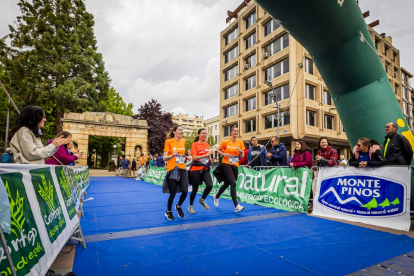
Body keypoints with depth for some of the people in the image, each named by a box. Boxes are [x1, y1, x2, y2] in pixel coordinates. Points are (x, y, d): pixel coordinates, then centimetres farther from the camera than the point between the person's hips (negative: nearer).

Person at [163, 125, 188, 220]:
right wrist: (172, 155, -26)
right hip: (172, 169, -4)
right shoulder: (168, 141, -6)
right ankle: (168, 212, 27)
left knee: (185, 191, -6)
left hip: (182, 169, 4)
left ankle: (178, 206, 26)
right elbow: (164, 158, -9)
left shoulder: (183, 141, 9)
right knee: (173, 193, -1)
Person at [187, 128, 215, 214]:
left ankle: (202, 200, 15)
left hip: (205, 169, 4)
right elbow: (194, 157, -18)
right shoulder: (195, 144, -8)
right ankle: (190, 206, 28)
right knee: (195, 189, 4)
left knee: (210, 185, -14)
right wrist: (206, 154, -23)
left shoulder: (207, 144, 8)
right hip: (195, 169, -4)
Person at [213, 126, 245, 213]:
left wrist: (240, 151, -16)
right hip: (226, 164, -4)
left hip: (235, 166, 5)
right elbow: (219, 151, 7)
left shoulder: (240, 142, 3)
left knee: (226, 184, 17)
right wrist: (224, 154, -13)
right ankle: (236, 206, -14)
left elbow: (242, 156, 5)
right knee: (233, 184, -18)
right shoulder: (225, 142, -5)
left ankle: (216, 196, 44)